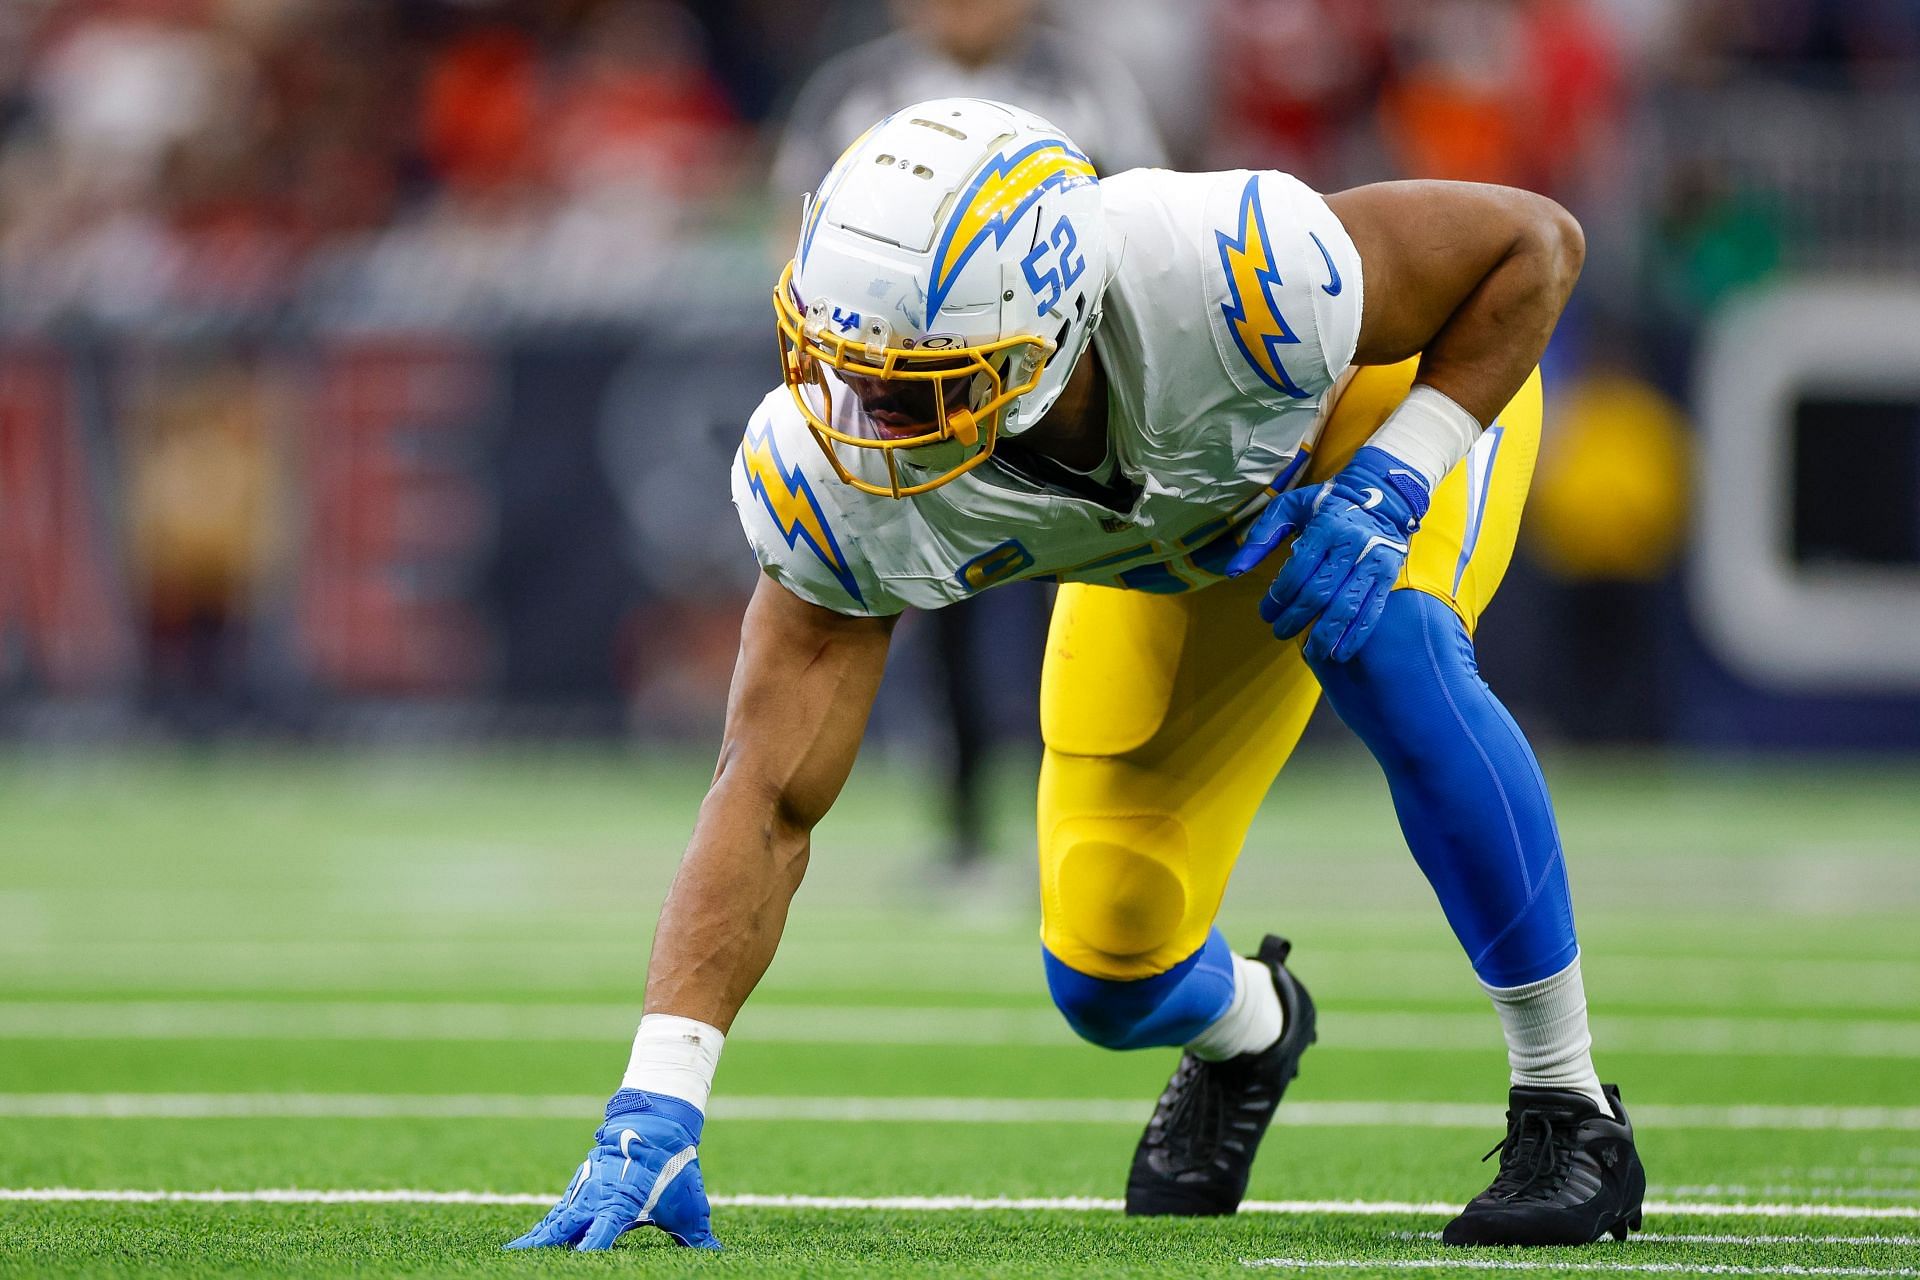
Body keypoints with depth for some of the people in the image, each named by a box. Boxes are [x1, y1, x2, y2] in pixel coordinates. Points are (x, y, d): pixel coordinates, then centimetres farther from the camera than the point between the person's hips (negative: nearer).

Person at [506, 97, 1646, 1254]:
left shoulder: (1232, 282, -45)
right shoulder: (844, 478, -35)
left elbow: (1536, 243, -28)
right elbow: (769, 798, -32)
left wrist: (1385, 491, -37)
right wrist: (654, 1109, -40)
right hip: (1176, 536, 3)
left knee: (1394, 658, -35)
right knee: (1109, 979, -1)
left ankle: (1569, 1110, -17)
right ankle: (1246, 1026, 39)